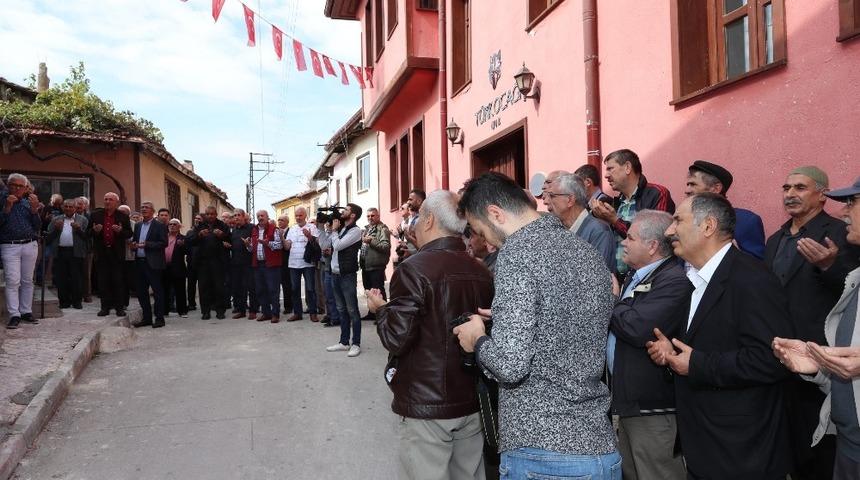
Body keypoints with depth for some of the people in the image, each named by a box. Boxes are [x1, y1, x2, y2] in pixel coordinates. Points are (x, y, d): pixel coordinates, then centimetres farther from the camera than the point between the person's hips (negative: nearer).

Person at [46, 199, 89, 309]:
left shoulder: (82, 220, 10)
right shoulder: (56, 220, 16)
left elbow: (87, 236, 1)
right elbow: (48, 238, 10)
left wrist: (79, 229, -15)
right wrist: (56, 228, -5)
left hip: (76, 253, -2)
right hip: (60, 252, 2)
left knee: (77, 278, -3)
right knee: (61, 279, 3)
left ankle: (77, 301, 6)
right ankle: (64, 301, 12)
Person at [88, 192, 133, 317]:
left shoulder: (123, 216, 4)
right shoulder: (96, 215, 7)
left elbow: (129, 233, 3)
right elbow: (88, 232, 10)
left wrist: (120, 231, -17)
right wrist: (94, 230, -12)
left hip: (117, 253, -2)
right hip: (101, 252, 2)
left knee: (118, 281, 0)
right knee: (103, 281, 5)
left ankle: (119, 307, 6)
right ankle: (105, 307, 12)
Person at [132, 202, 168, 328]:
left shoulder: (160, 226, -4)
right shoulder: (138, 225, 16)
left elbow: (164, 243, -11)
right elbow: (134, 240, 22)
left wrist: (146, 244, -18)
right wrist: (134, 244, -1)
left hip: (153, 263, -7)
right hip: (140, 262, 7)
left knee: (157, 291, -2)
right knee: (141, 292, 10)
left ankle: (159, 318, 4)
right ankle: (147, 317, 19)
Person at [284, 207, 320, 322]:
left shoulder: (312, 227, -1)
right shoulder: (292, 229, 13)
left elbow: (317, 243, -11)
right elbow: (287, 246, 7)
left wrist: (309, 236, -27)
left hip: (308, 263, -5)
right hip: (294, 263, 5)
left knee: (310, 289, -1)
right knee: (295, 289, 9)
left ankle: (313, 313, 5)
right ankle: (297, 313, 18)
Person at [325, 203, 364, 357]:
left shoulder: (355, 231, -10)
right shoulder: (341, 229, 15)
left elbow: (338, 245, -17)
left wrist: (334, 230, -2)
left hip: (347, 275, -8)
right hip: (335, 274, 8)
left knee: (352, 310, -3)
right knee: (341, 310, 13)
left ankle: (356, 344, 3)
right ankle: (344, 342, 20)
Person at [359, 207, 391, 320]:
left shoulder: (382, 229, -8)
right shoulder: (366, 229, 18)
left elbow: (386, 246, -20)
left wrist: (371, 241, -23)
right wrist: (362, 241, 9)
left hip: (376, 266, -9)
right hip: (365, 265, 9)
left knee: (378, 292, -5)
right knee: (368, 291, 16)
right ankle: (372, 313, 27)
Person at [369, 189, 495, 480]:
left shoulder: (415, 269, -16)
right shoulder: (482, 272, 3)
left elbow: (396, 339, -19)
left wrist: (380, 308, 1)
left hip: (426, 404, -6)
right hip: (471, 402, 6)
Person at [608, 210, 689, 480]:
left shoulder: (675, 281, -19)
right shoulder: (636, 275, 13)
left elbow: (639, 329, -31)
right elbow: (616, 323, 19)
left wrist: (611, 301, -14)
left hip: (653, 407, -10)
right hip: (628, 400, 10)